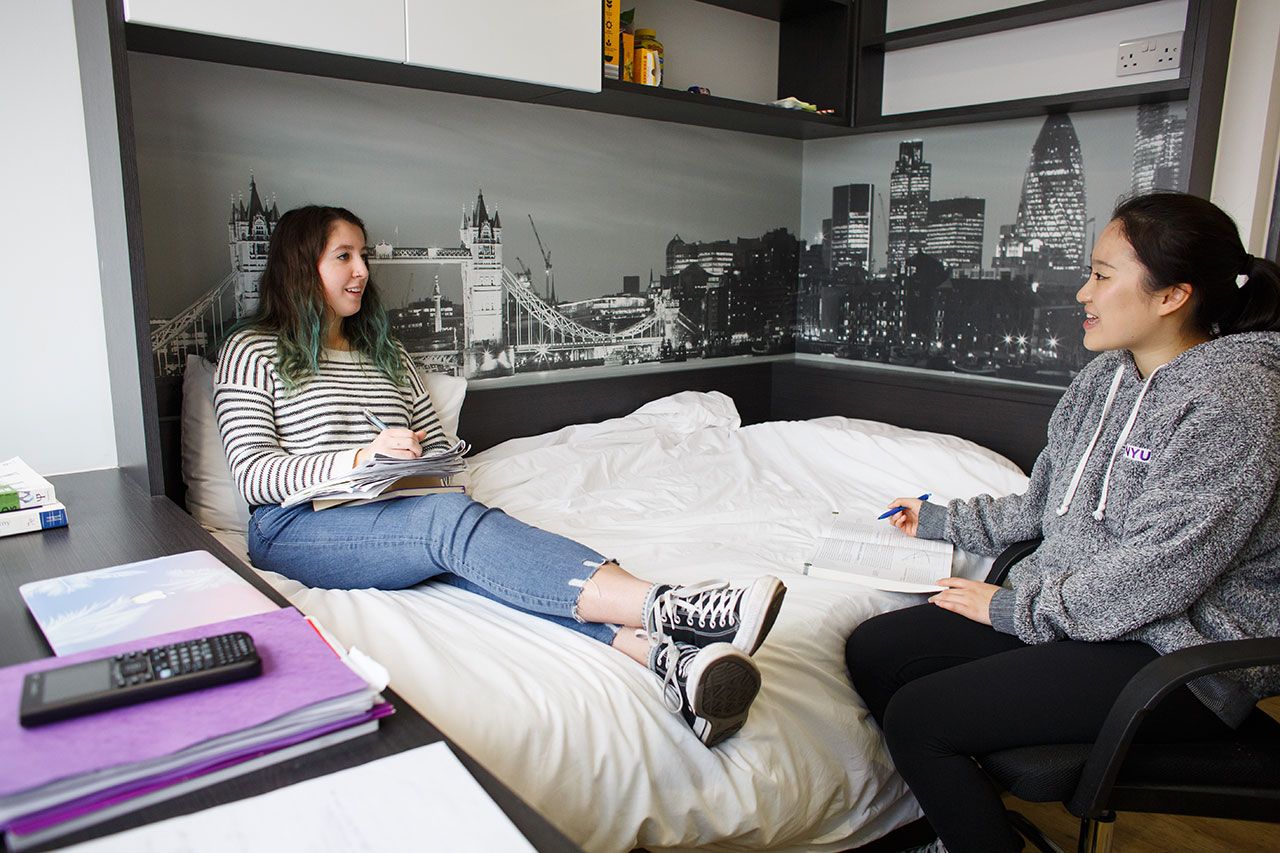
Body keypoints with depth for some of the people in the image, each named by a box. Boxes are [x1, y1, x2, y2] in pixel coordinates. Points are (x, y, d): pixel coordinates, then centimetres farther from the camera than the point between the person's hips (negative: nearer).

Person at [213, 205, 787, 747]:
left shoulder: (386, 353, 25)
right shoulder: (252, 350, 7)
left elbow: (439, 448, 22)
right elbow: (252, 473, -6)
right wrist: (361, 457, -22)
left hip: (401, 521, 5)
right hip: (298, 531, -4)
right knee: (454, 520, -34)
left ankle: (663, 656, -55)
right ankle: (666, 607, -53)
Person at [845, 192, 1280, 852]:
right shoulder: (1107, 376, 8)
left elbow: (1156, 574, -23)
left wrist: (1016, 607, -14)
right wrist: (945, 522, 20)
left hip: (1177, 653, -8)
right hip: (1070, 602, 9)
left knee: (915, 715, -20)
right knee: (872, 651, -2)